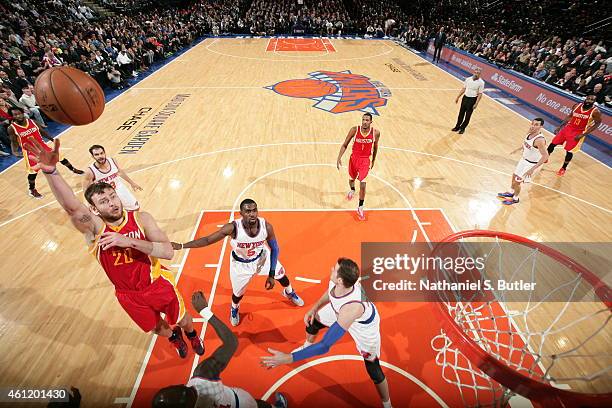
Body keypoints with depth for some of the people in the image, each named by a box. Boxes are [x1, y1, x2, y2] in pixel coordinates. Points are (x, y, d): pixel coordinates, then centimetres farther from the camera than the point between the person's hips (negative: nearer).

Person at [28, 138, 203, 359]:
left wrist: (130, 241, -38)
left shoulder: (141, 218, -19)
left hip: (158, 284, -1)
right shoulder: (94, 228, -21)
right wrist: (51, 171, -61)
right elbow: (71, 207, -43)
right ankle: (173, 337, 60)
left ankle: (192, 334, 57)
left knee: (182, 318, 21)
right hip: (128, 295, 1)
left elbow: (168, 252, -28)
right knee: (156, 327, 24)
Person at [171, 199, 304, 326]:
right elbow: (208, 240, -27)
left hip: (261, 257, 2)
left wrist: (271, 275, -12)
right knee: (238, 293, 16)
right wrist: (181, 246, -35)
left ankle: (289, 293, 60)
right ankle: (234, 309, 57)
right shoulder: (233, 228, -36)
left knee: (281, 275, 21)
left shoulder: (267, 226, -30)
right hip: (241, 264, -2)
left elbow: (274, 248, -14)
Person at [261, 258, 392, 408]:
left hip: (364, 324, -6)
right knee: (312, 321, 19)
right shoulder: (335, 280, -33)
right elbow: (330, 291, -4)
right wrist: (314, 308, -5)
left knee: (373, 369, 3)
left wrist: (288, 358, -42)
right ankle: (307, 345, 55)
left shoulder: (351, 308, -49)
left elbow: (325, 346, -44)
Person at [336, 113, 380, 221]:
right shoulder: (354, 130, -14)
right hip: (354, 158, 1)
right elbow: (345, 145, -7)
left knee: (362, 185, -11)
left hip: (365, 160, -1)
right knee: (351, 179, 21)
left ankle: (360, 207, 8)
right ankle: (352, 190, 60)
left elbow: (375, 147, 6)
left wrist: (373, 161, 14)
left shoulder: (376, 132, -12)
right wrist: (339, 158, -18)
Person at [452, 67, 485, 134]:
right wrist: (458, 97, 9)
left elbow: (480, 94, -10)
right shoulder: (468, 79, 0)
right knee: (461, 113, 11)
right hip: (465, 97, 4)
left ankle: (462, 128, 18)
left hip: (472, 99, -4)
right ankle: (457, 127, 25)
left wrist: (476, 104, -16)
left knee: (467, 116, 4)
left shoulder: (481, 83, -12)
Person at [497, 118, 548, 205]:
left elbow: (545, 156, -34)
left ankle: (515, 199, 28)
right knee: (514, 176, 22)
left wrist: (532, 169, -37)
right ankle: (511, 192, 46)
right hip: (524, 159, 8)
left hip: (532, 164, -8)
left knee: (517, 181, 3)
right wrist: (518, 149, 24)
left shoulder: (540, 140, -34)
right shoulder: (530, 133, -8)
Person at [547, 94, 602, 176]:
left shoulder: (595, 111, -16)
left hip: (578, 133, -4)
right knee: (553, 144, 5)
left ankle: (563, 168, 20)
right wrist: (559, 127, 6)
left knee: (569, 151, 0)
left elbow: (597, 123, -9)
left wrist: (583, 135, -16)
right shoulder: (577, 106, -5)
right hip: (568, 128, 4)